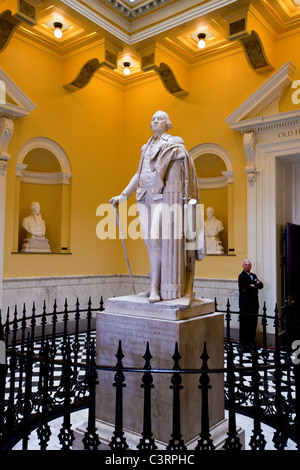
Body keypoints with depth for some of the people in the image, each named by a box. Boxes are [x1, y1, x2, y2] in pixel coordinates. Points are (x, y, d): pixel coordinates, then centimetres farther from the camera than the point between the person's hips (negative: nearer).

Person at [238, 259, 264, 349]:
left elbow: (261, 285, 3)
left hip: (254, 303, 7)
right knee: (244, 324, -2)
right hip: (245, 303, -7)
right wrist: (256, 285, -4)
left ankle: (251, 342, 20)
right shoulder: (242, 276, -7)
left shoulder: (253, 275, 17)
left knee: (253, 324, 10)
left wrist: (252, 286, -11)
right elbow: (248, 288, -19)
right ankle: (244, 343, 6)